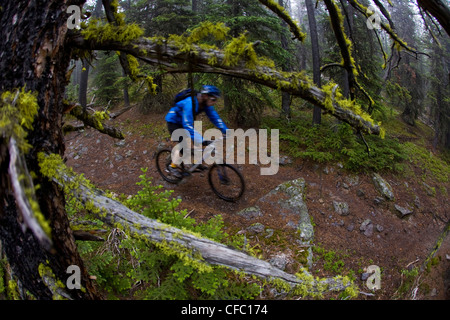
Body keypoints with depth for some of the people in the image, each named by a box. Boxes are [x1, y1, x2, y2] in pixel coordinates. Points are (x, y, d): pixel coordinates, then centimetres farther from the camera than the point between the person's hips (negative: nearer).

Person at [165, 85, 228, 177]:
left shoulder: (206, 103, -15)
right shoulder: (190, 104, -39)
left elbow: (215, 117, -8)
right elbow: (188, 125, -45)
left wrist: (226, 131, -17)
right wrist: (202, 140, -53)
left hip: (183, 122, 8)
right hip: (173, 122, -8)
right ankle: (173, 166, 2)